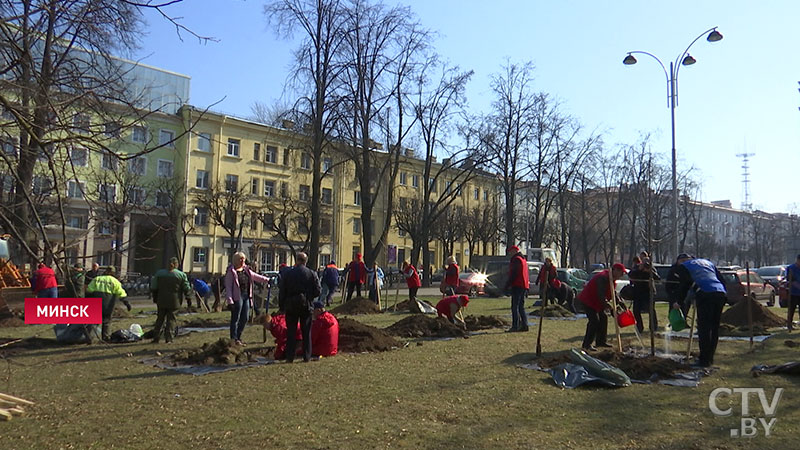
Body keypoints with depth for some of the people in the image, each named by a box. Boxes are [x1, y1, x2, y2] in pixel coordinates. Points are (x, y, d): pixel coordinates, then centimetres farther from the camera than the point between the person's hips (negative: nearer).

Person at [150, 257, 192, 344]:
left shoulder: (159, 273, 5)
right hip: (174, 301, -2)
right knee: (171, 319, 4)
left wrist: (155, 298, 18)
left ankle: (156, 338, 13)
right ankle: (168, 338, 0)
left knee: (160, 318, 13)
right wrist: (188, 298, 9)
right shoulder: (181, 275, -2)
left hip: (161, 301, 3)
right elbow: (187, 289, -1)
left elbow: (153, 287, 8)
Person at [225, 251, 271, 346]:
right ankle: (234, 339, 7)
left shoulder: (246, 270, 14)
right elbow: (228, 287, -9)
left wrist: (267, 279, 13)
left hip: (246, 296, 7)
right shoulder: (231, 271, -6)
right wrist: (230, 300, -15)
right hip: (237, 297, -7)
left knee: (245, 318, 10)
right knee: (235, 318, -2)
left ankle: (238, 338, 23)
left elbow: (256, 277, 23)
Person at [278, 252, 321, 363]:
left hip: (291, 306, 0)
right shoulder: (312, 274, -3)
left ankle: (290, 357, 7)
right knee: (306, 332, 8)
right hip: (306, 306, 0)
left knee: (291, 332, 7)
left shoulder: (288, 274, -3)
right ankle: (307, 357, 9)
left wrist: (282, 306, 7)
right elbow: (317, 291, -4)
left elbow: (282, 292, -1)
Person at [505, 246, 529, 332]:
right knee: (521, 307, 13)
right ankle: (524, 325, 11)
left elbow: (513, 274, -17)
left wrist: (508, 284, -13)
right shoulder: (523, 259, 22)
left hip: (517, 286, -10)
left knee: (515, 307, -9)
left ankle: (515, 326, -12)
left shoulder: (516, 259, -10)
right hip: (524, 286, 10)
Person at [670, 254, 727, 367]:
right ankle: (710, 358, 22)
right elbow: (721, 280, 26)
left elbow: (684, 285, 6)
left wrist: (679, 302, 15)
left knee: (704, 328, -2)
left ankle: (704, 360, -1)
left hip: (705, 294, -6)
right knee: (714, 327, 14)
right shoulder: (707, 262, 32)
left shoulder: (683, 266, 14)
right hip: (721, 293, 6)